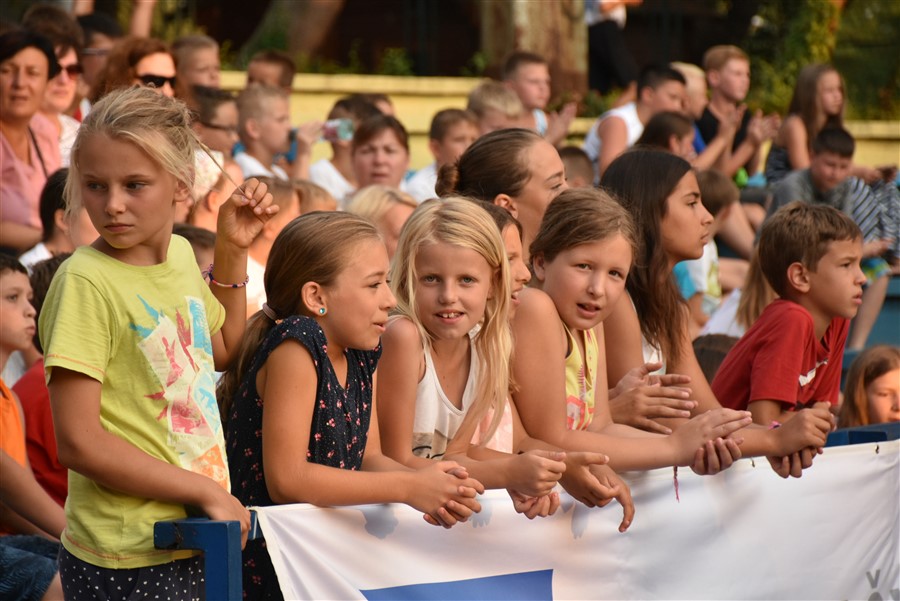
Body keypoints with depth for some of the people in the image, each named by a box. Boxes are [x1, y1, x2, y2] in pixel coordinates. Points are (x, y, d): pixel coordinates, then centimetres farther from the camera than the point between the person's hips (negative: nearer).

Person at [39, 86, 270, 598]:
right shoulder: (86, 282, -16)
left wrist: (233, 251, 18)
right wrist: (206, 491, -15)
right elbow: (78, 442, -20)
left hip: (195, 546, 7)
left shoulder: (181, 253, 7)